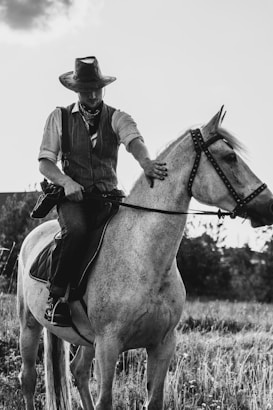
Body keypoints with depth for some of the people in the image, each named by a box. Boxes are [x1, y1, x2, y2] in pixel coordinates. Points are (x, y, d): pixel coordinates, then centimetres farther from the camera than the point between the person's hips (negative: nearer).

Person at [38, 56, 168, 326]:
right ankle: (56, 295, -23)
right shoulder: (59, 118, 9)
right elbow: (45, 162, 3)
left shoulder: (117, 118, 8)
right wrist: (66, 181, -19)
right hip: (72, 195, -2)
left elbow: (133, 140, -16)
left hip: (107, 195, 2)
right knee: (76, 230, -34)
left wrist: (145, 161, -40)